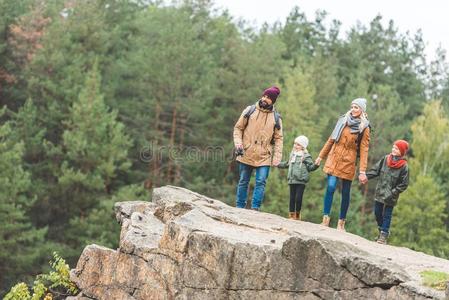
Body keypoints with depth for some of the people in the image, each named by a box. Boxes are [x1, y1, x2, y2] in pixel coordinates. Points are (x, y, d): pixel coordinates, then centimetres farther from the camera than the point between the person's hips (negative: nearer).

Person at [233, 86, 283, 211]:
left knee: (261, 182, -7)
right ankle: (240, 207, 15)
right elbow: (238, 128, 7)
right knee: (243, 182, 7)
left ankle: (255, 207, -2)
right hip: (246, 154, 0)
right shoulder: (250, 110, 3)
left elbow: (278, 139, 5)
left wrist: (277, 158, -3)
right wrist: (238, 144, -7)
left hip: (264, 157, 0)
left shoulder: (276, 117, 5)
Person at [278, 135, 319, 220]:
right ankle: (291, 214, 14)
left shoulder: (306, 156, -4)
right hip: (292, 180, 6)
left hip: (301, 181, -6)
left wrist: (315, 165, -27)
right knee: (292, 198, 7)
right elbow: (287, 164, 30)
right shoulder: (293, 155, 15)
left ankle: (297, 215, 10)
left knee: (298, 198, -5)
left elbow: (310, 167, -7)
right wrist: (278, 164, 37)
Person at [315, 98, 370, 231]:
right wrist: (321, 156, 17)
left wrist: (362, 171, -12)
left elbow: (364, 150, -6)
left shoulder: (364, 128, -2)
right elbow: (331, 139, 15)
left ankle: (341, 223, 15)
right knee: (331, 187, -13)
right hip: (334, 158, 2)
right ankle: (325, 219, -10)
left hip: (348, 162, -2)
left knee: (345, 192, 4)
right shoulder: (343, 121, 7)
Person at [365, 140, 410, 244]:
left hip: (390, 197, -5)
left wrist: (393, 192, -16)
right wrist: (366, 176, -12)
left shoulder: (403, 166, -11)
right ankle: (382, 231, 31)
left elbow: (404, 184, -9)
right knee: (377, 213, 13)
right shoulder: (385, 159, 0)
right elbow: (375, 170, 3)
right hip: (379, 193, 5)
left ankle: (384, 235, 8)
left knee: (387, 215, 0)